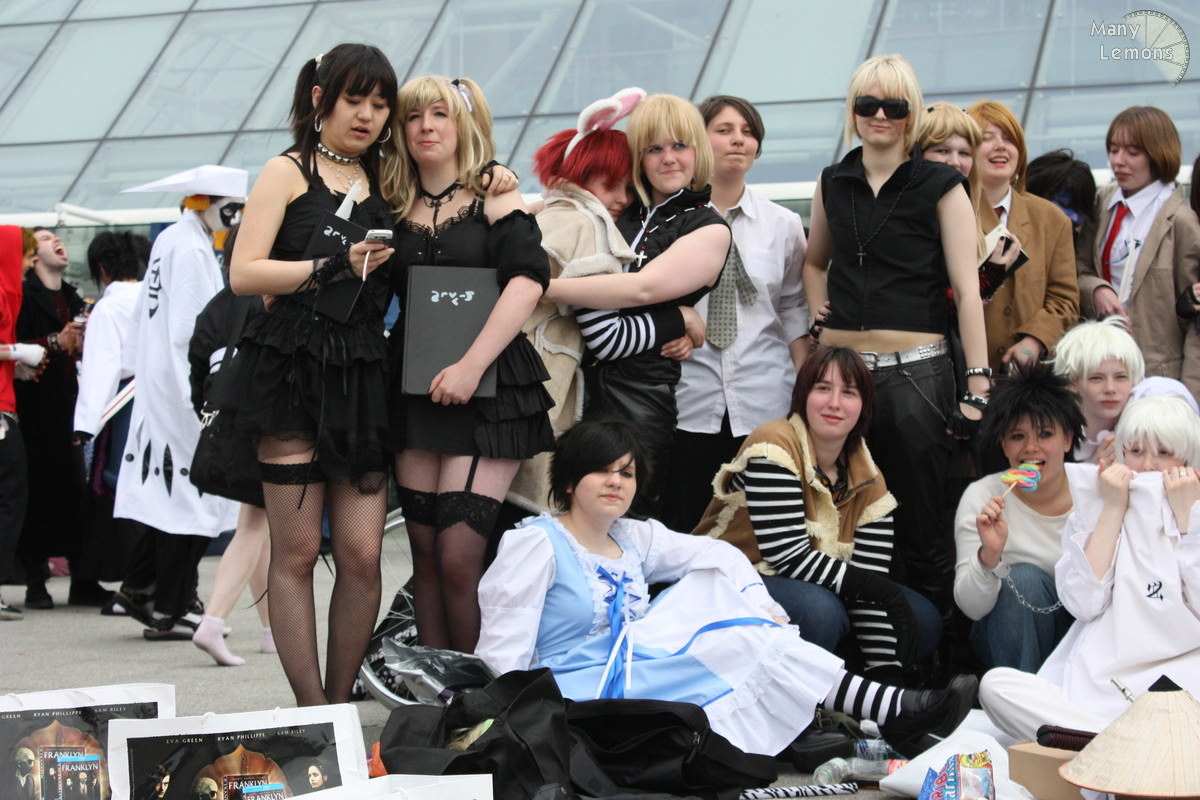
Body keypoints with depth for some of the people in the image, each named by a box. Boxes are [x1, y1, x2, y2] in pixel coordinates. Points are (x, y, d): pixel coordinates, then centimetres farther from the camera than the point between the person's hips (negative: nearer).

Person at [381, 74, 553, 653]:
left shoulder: (495, 201, 1)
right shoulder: (395, 211, 13)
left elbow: (528, 281, -13)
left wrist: (471, 365, -20)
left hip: (487, 389, -4)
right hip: (414, 389, 5)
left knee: (458, 558, -13)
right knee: (425, 556, 5)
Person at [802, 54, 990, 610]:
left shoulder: (940, 187, -2)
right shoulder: (834, 183, 10)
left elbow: (967, 291, -5)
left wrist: (978, 387, -11)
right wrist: (821, 319, 9)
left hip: (915, 372, -4)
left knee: (922, 531, 0)